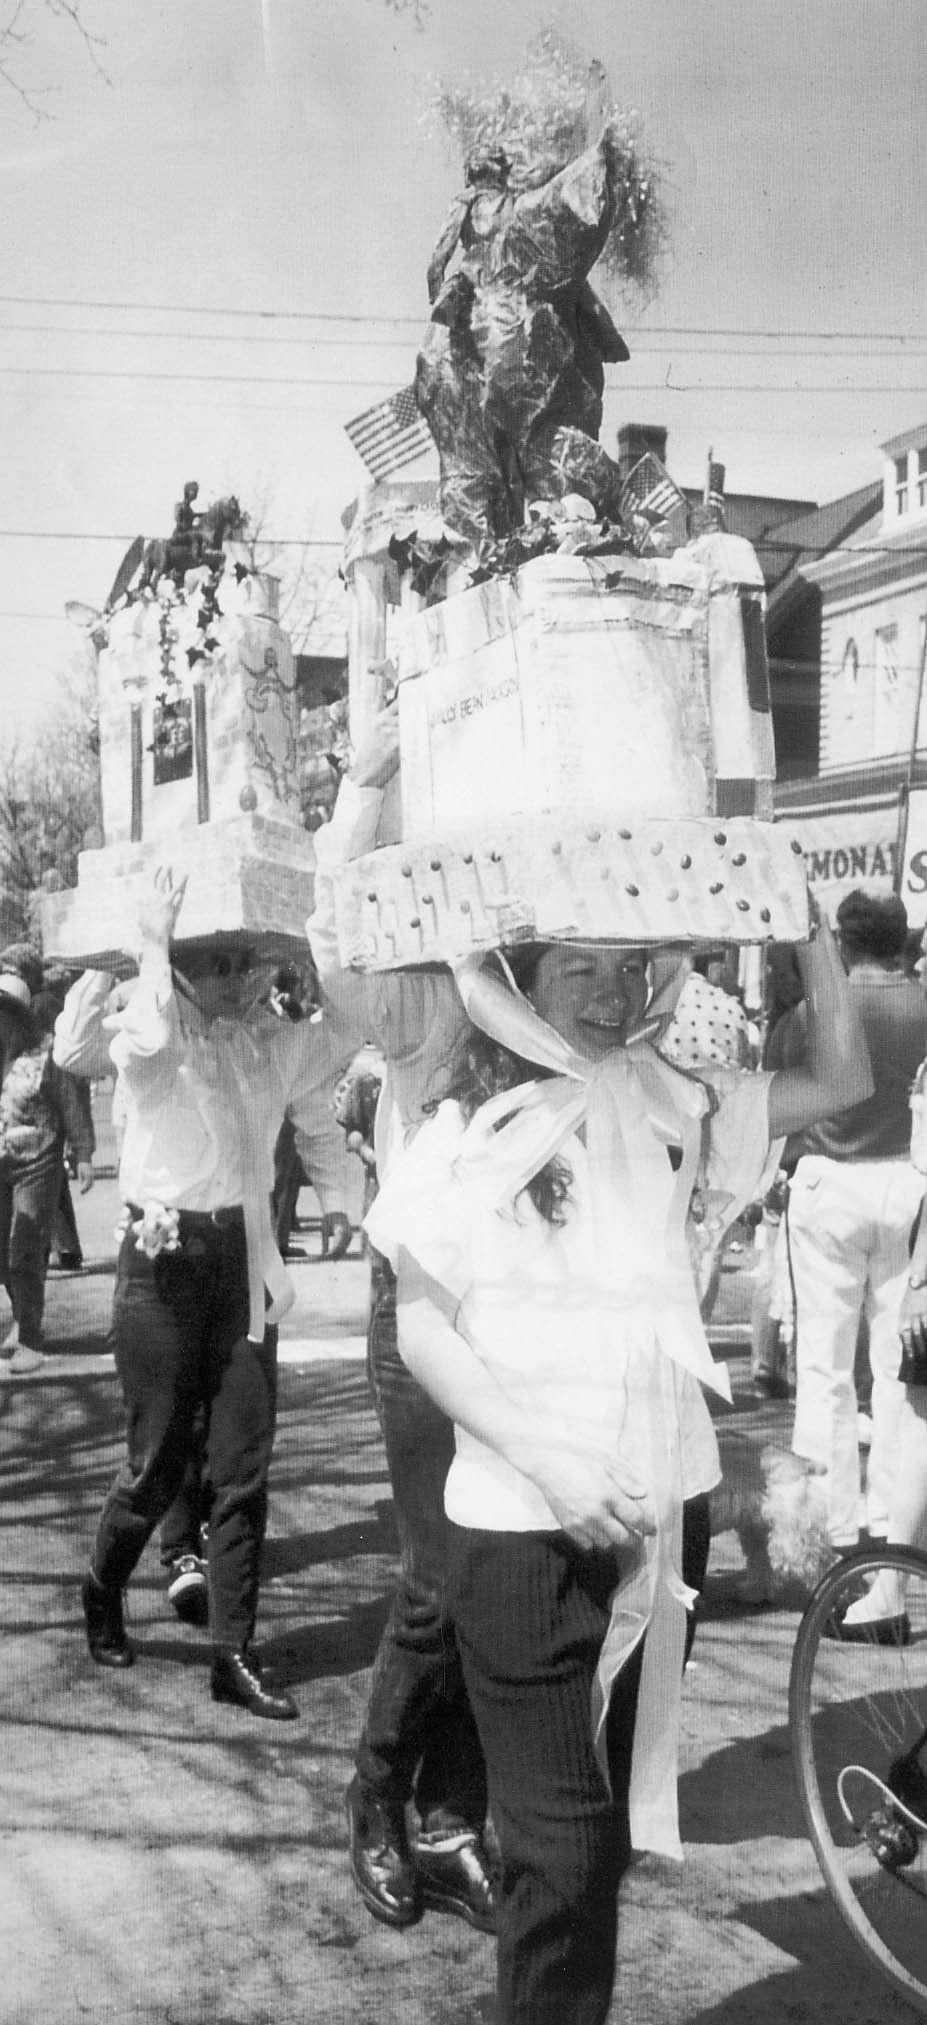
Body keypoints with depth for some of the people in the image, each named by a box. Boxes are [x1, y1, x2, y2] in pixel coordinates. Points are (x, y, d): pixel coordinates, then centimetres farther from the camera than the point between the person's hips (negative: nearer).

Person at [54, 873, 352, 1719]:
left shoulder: (272, 1042, 6)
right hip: (165, 1258, -4)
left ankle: (235, 1655, 14)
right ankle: (103, 1592, 36)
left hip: (244, 1258, 4)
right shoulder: (148, 1034, -7)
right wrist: (153, 943, -20)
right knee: (157, 1462, 7)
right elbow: (147, 1039, -31)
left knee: (244, 1467, 4)